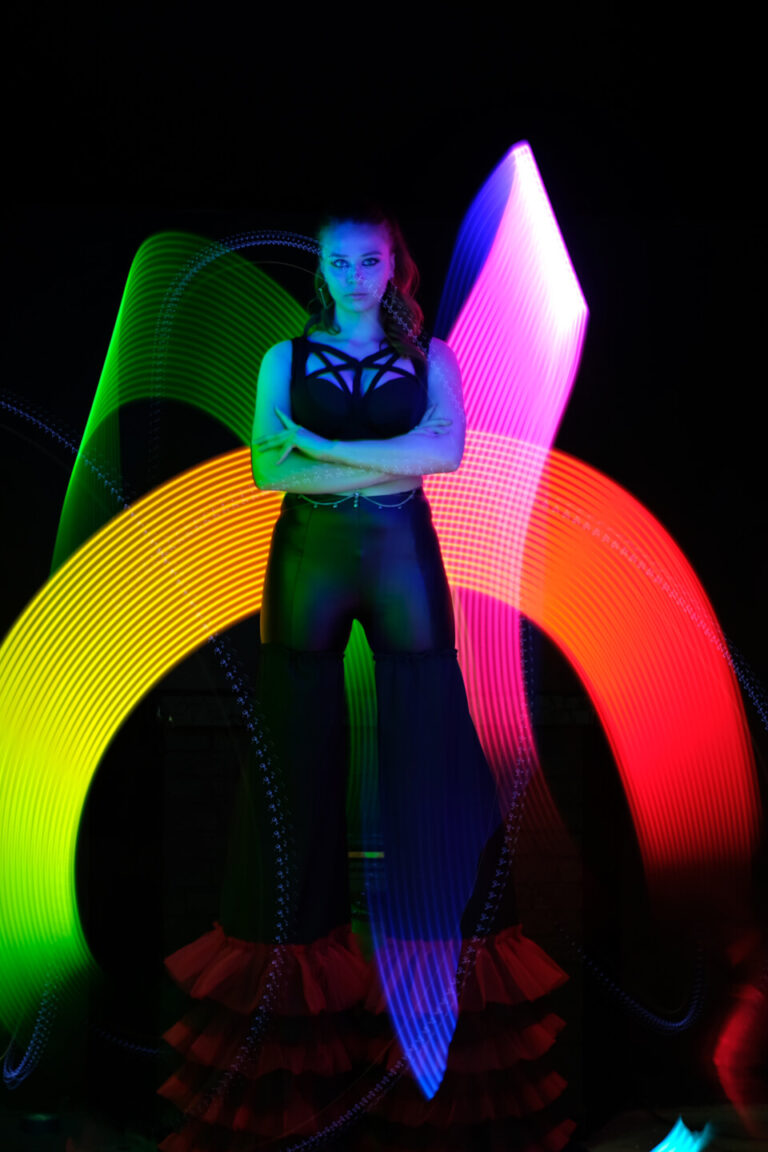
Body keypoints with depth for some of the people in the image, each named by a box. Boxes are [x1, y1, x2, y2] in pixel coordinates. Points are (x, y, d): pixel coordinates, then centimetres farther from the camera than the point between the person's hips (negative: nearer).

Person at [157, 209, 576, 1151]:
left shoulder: (431, 357, 8)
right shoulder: (286, 358, 9)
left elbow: (447, 448, -10)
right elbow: (267, 470, -5)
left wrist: (321, 447, -13)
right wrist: (387, 464, -14)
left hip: (404, 561, 0)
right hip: (308, 562, 0)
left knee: (426, 749, 0)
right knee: (300, 752, 2)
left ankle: (448, 939, 9)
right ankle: (293, 951, 11)